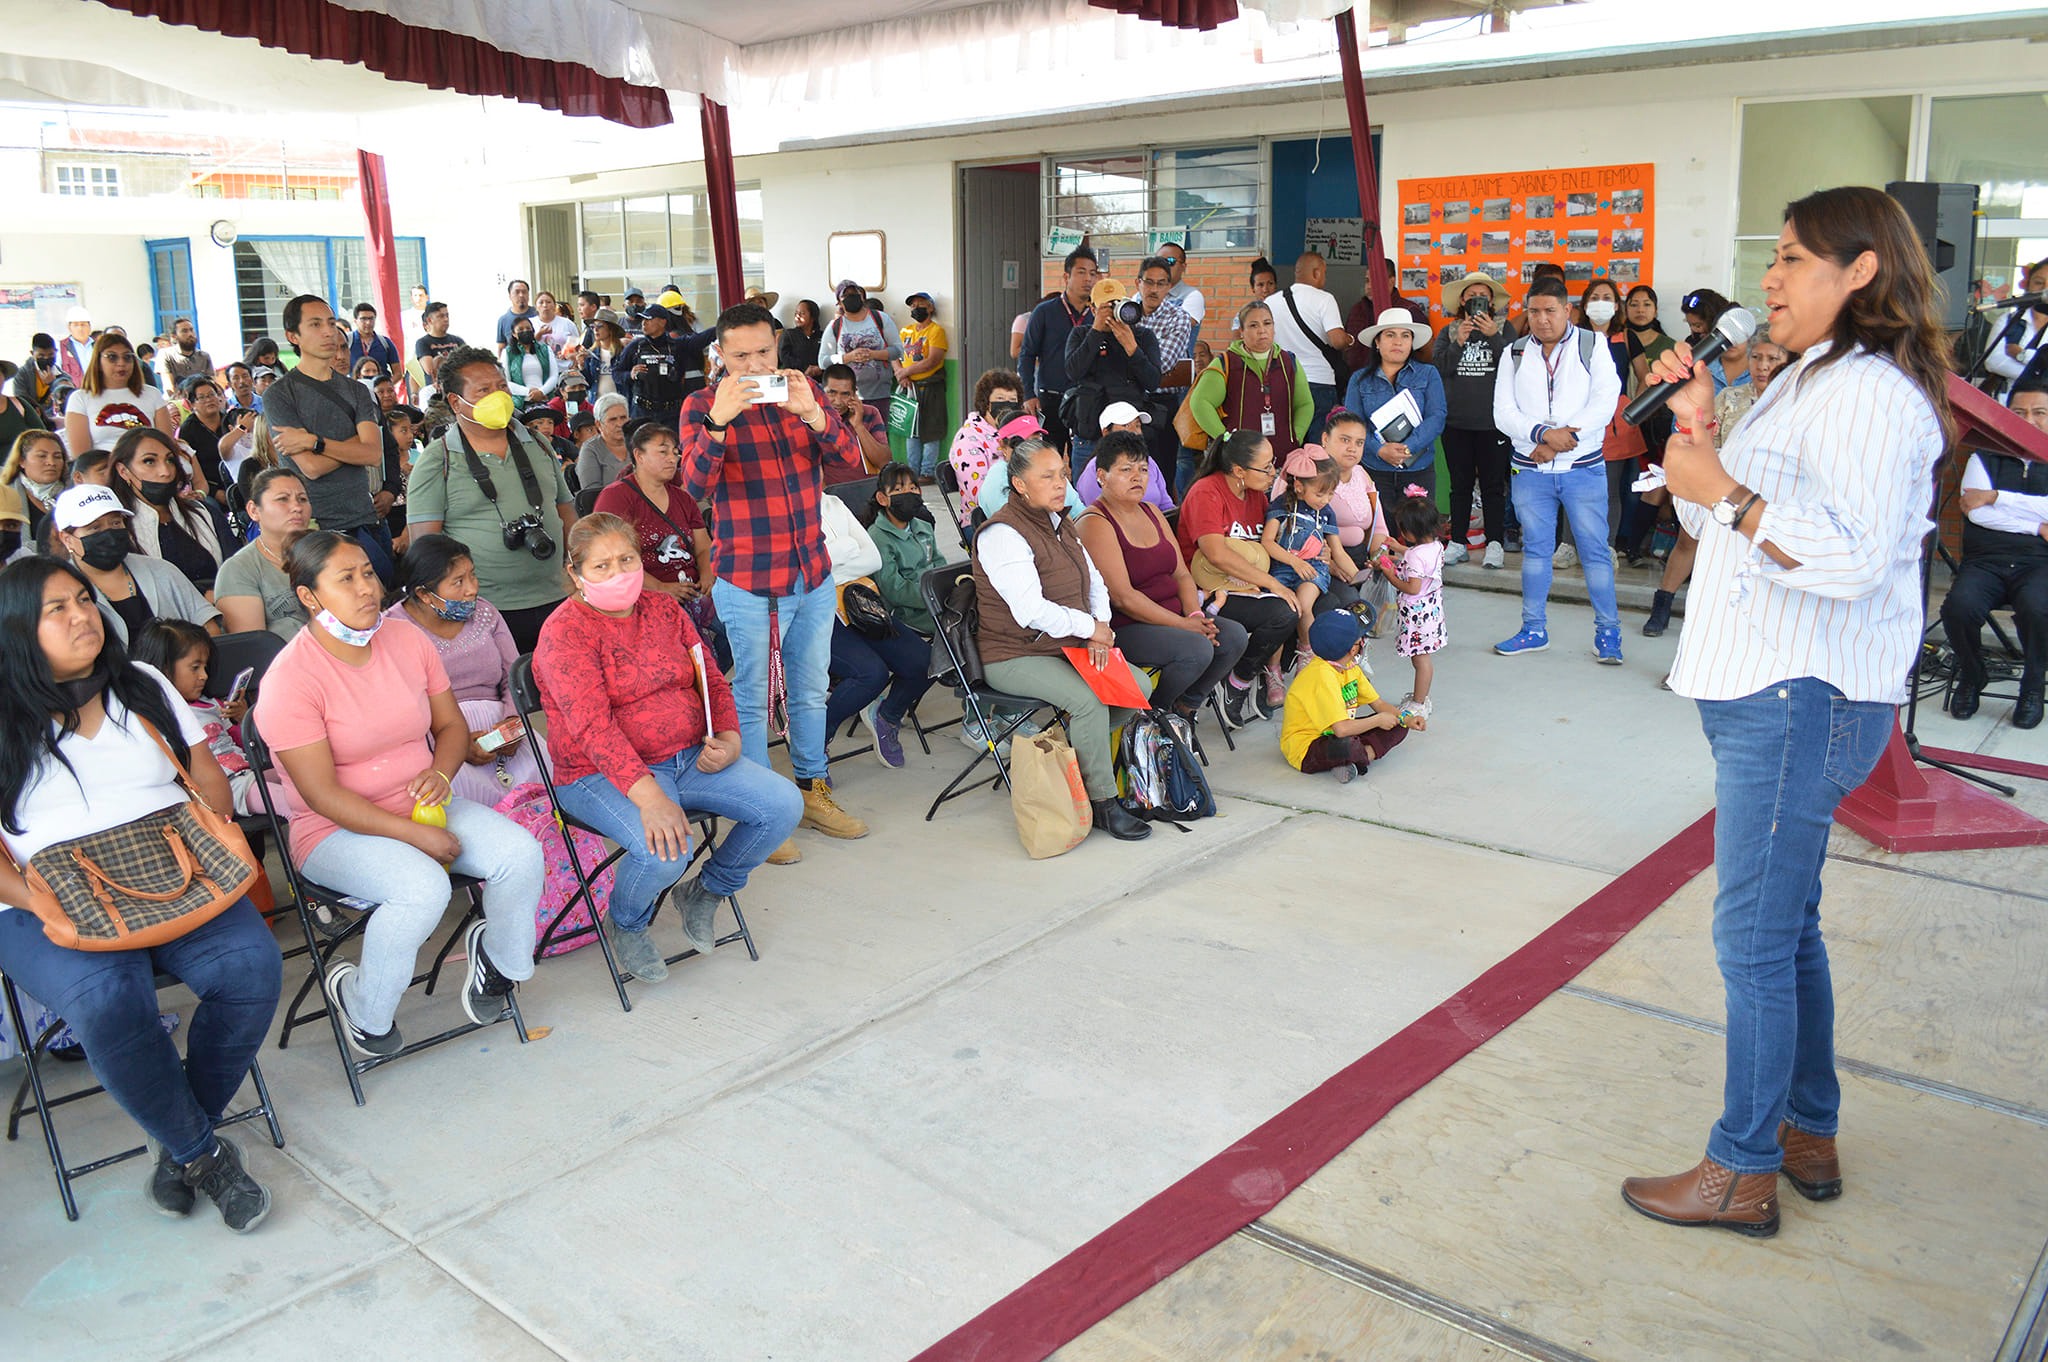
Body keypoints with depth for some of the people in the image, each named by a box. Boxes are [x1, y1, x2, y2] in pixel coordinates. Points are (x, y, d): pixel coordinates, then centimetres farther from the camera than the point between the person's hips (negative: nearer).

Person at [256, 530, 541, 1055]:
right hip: (337, 830, -6)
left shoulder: (407, 641, 3)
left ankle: (496, 959, 11)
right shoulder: (290, 679, -16)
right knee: (424, 888, -33)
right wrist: (415, 835, -22)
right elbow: (322, 794, -18)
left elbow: (452, 724, 12)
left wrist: (441, 771, -12)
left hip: (423, 804, 6)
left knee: (522, 854, -18)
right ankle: (362, 1007, -6)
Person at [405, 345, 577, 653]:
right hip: (486, 612, -4)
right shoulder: (436, 462, 0)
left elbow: (566, 512, 18)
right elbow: (425, 542, -6)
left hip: (554, 602, 4)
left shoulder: (537, 445, 14)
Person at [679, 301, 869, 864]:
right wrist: (720, 420, -31)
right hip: (746, 579, -4)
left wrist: (812, 414, -23)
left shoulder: (806, 392, 5)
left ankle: (814, 791, 33)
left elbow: (849, 458, -5)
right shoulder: (702, 406, -6)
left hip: (813, 571, 5)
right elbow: (695, 485, -18)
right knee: (751, 699, 3)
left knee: (811, 691, 17)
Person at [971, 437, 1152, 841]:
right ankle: (1103, 803, -18)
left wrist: (1101, 628, -4)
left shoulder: (1060, 523, 13)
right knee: (1089, 698, -30)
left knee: (1139, 685, -6)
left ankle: (1069, 746, 6)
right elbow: (1031, 611, -25)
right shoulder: (1002, 534, -15)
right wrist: (1089, 628, -16)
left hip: (1067, 648, 9)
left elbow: (1095, 583, 16)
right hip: (1014, 657, -9)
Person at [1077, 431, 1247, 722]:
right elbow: (1123, 597, -19)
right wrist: (1183, 625, -19)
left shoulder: (1152, 512, 16)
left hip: (1171, 615, 9)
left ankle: (1185, 704, 8)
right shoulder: (1095, 524, -12)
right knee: (1197, 649, -28)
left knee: (1234, 636, -9)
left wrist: (1195, 615, -8)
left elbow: (1181, 573, 13)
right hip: (1124, 627, -9)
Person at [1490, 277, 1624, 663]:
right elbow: (1504, 412, -1)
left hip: (1583, 467, -2)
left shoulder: (1592, 346, 2)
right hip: (1530, 469, 2)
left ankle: (1608, 632, 7)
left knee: (1595, 548, -1)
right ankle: (1534, 629, 19)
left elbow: (1605, 401, -8)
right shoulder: (1515, 353, 7)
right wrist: (1542, 433, -18)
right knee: (1535, 548, 9)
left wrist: (1566, 435, -19)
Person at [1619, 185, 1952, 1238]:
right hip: (1769, 689, 11)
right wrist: (1696, 425, 9)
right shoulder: (1811, 379, 19)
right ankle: (1810, 1137, 33)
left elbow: (1854, 557, -27)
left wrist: (1724, 490, -24)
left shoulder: (1870, 391, -15)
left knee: (1754, 940, -3)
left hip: (1802, 701, -11)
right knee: (1786, 928, 19)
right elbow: (1722, 522, 21)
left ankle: (1742, 1171, 10)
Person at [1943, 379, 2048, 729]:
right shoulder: (1985, 458, 13)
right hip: (1985, 560, 1)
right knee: (1959, 606, -31)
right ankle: (1971, 679, 0)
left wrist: (1996, 497, -9)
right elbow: (1976, 512, -4)